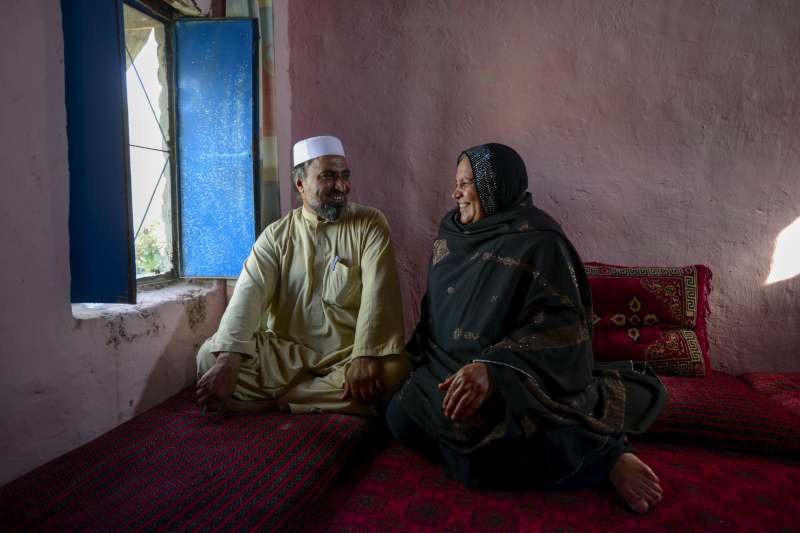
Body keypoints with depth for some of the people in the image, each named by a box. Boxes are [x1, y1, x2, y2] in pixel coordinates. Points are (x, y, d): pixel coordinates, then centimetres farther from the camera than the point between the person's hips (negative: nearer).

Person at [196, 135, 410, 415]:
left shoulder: (370, 224, -1)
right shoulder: (277, 234, 5)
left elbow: (378, 293, -13)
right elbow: (249, 293, -8)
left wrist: (366, 356, -28)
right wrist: (228, 360, -24)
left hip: (349, 353, -1)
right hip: (285, 352, 2)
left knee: (394, 370, -31)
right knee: (210, 356, -13)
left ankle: (272, 401, -18)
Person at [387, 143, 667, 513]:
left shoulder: (538, 240, -12)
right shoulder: (450, 235, 9)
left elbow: (561, 323, -20)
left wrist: (492, 366, -33)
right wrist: (416, 355, 13)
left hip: (516, 373, -7)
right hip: (448, 364, 7)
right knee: (402, 417, -21)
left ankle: (604, 454, -10)